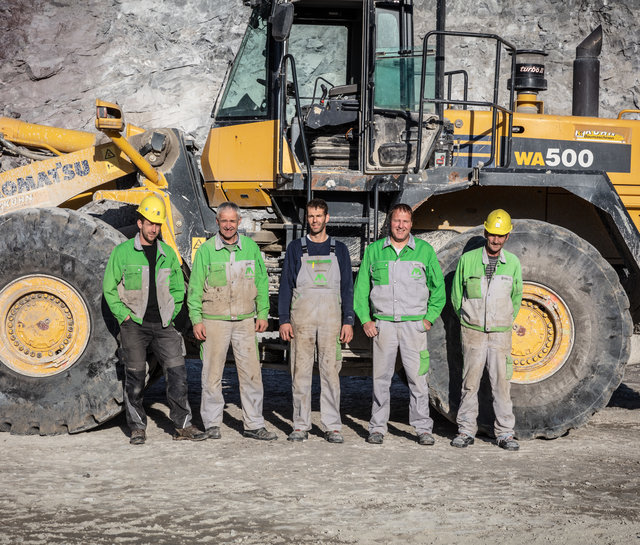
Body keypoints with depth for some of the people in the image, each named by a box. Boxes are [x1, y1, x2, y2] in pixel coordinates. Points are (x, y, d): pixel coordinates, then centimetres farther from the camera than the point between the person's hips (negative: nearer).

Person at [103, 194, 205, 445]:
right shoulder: (122, 252, -2)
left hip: (162, 324, 3)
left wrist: (171, 315, 6)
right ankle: (137, 427, 13)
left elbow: (178, 288, 17)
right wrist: (125, 317, -6)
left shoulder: (167, 253, 9)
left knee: (177, 372, -3)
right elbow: (109, 289, 1)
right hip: (134, 325, -3)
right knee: (135, 377, 2)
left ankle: (183, 425, 5)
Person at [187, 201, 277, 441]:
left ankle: (254, 424, 8)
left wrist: (262, 313, 6)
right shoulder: (206, 250, 0)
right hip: (214, 320, -2)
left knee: (251, 373, 1)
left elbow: (261, 282, 12)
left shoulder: (251, 247, 7)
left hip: (245, 321, 2)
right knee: (212, 374, 1)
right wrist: (196, 319, -5)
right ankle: (212, 425, 11)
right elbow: (195, 287, 2)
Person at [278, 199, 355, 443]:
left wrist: (348, 320, 0)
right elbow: (286, 284, 7)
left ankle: (332, 426, 2)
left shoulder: (339, 249, 11)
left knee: (331, 371, -2)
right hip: (302, 317, 0)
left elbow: (347, 287, 10)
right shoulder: (295, 248, 9)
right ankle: (301, 425, 6)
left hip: (331, 318, 0)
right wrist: (284, 319, -2)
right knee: (301, 371, 0)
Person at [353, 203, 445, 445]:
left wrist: (430, 317, 4)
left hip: (414, 324, -1)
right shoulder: (374, 250, 7)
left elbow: (438, 287, 12)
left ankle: (423, 428, 6)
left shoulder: (425, 250, 5)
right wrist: (365, 319, 2)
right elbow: (361, 287, 11)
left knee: (418, 377, -2)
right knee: (381, 377, 3)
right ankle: (377, 427, 11)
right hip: (383, 324, 1)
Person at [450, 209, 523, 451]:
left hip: (500, 333, 1)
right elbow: (456, 296, 8)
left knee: (501, 382, -1)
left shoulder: (513, 263, 3)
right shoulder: (468, 260, -1)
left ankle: (505, 433, 5)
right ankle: (466, 430, 11)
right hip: (472, 332, -1)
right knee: (470, 382, 2)